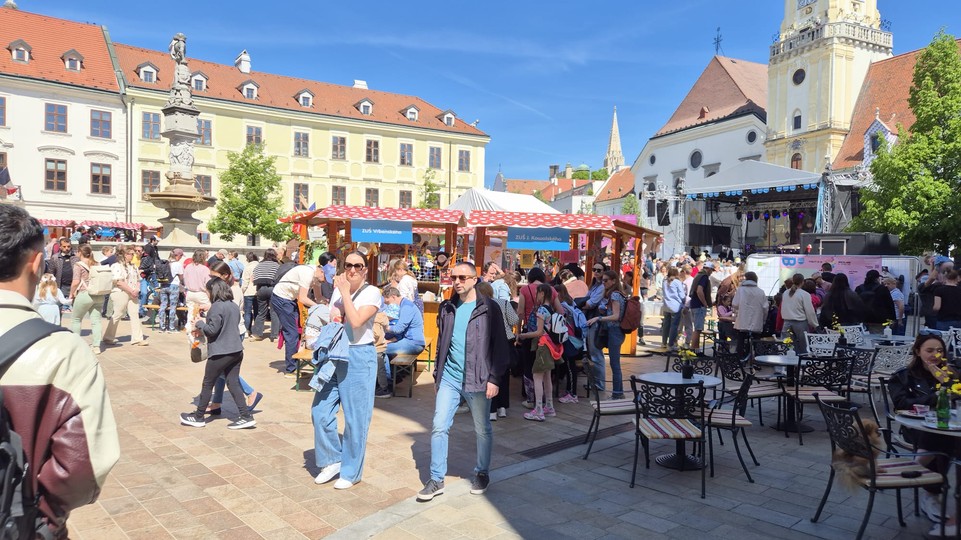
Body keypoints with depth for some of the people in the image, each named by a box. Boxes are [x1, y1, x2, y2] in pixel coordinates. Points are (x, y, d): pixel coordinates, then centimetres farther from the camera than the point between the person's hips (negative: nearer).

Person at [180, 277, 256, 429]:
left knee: (207, 384, 8)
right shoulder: (234, 306, 11)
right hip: (236, 351, 8)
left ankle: (199, 417, 22)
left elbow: (213, 330, -18)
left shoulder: (217, 306, -15)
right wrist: (205, 323, 18)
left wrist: (200, 323, -1)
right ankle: (246, 417, 4)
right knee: (233, 384, 9)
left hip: (220, 353, -8)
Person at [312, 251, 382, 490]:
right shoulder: (338, 289, 10)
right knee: (320, 411, 4)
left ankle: (351, 471, 19)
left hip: (359, 357, -6)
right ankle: (332, 460, 24)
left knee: (355, 417, 3)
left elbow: (357, 321, -22)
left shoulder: (372, 293, -8)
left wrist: (345, 293, -15)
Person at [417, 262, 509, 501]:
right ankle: (436, 479, 13)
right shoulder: (446, 308, 8)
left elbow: (500, 346, -6)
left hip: (477, 380, -3)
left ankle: (482, 473, 31)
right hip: (449, 378, 4)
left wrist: (494, 378, -11)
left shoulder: (489, 308, -5)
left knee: (483, 430, 11)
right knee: (439, 427, 1)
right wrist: (437, 373, 15)